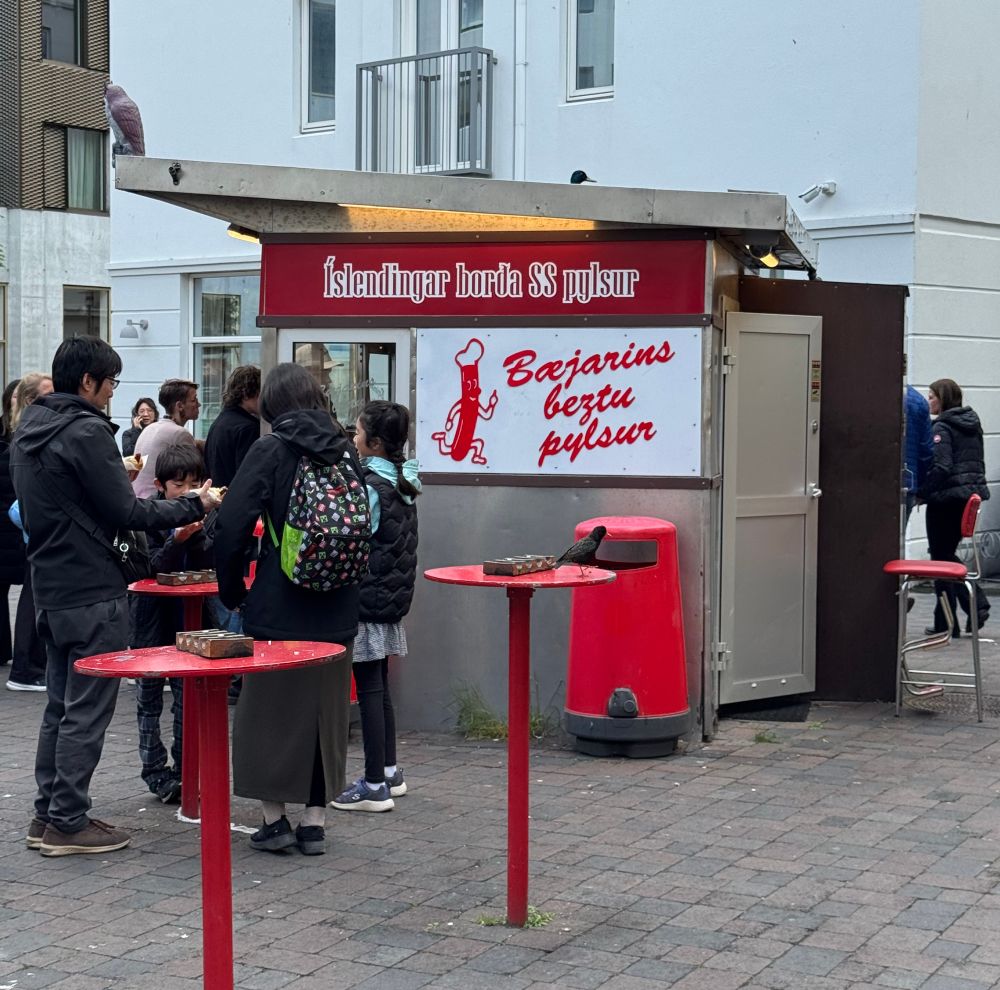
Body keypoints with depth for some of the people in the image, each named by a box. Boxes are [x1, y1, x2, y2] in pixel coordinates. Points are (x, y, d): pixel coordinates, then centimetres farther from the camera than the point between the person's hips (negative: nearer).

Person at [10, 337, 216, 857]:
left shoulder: (29, 429, 11)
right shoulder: (87, 431, -17)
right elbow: (127, 513, -17)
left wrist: (115, 474, 21)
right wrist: (193, 505, -6)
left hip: (50, 589, 9)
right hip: (92, 594, -9)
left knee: (60, 705, 16)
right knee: (87, 711, -2)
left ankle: (47, 815, 21)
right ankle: (67, 823, 3)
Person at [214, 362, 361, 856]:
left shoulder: (270, 450, -8)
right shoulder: (345, 451, 5)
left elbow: (231, 526, -12)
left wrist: (232, 590, 0)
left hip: (279, 603, -4)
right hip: (336, 609, 4)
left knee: (270, 706, 8)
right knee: (326, 709, 11)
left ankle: (274, 818, 11)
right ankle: (314, 821, 14)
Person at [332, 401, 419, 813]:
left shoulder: (369, 487, -17)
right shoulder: (402, 485, 9)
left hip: (367, 600, -9)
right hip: (392, 597, 9)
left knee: (369, 689, -3)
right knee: (379, 687, 17)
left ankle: (375, 785, 1)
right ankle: (389, 772, 25)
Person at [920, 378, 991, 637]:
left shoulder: (942, 428, -12)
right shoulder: (973, 424, 13)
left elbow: (942, 467, -21)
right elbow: (977, 463, 17)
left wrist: (921, 492, -16)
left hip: (946, 498, -8)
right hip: (973, 493, 8)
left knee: (941, 557, 1)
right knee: (948, 554, 18)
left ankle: (946, 623, 4)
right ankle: (976, 604, 4)